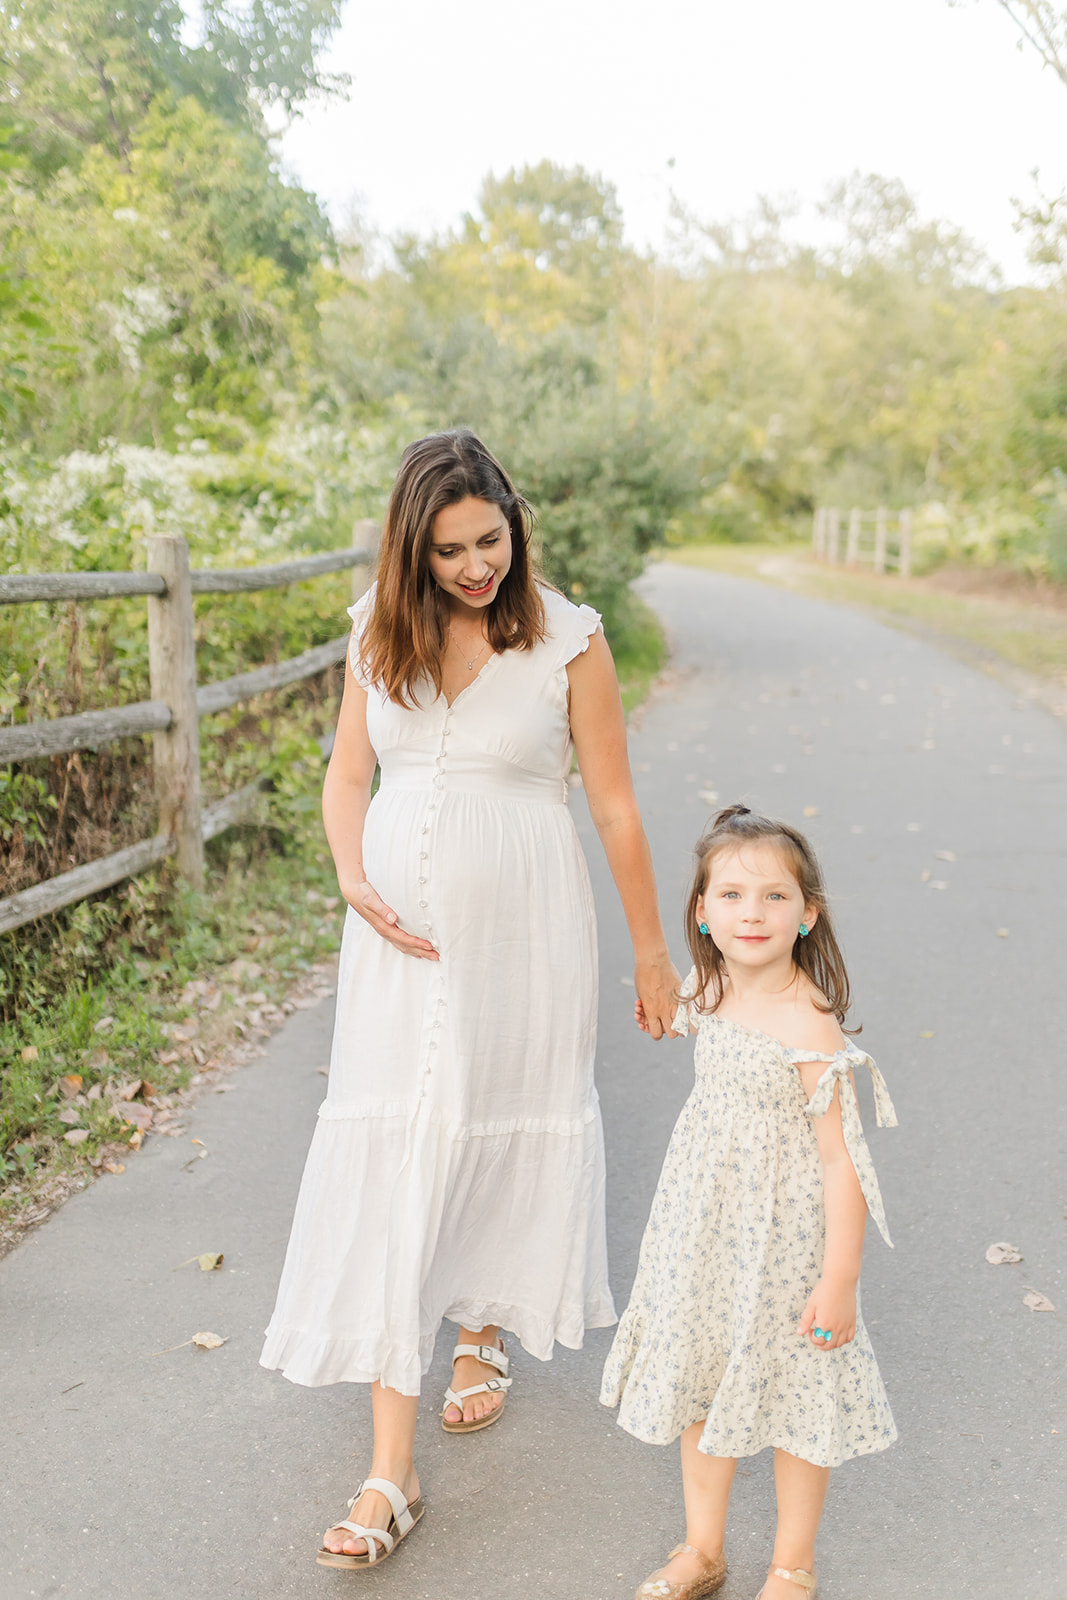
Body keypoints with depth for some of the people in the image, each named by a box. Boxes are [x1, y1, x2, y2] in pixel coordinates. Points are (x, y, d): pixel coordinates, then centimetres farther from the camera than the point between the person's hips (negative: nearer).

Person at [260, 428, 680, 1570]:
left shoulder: (568, 640, -7)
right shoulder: (380, 631, 2)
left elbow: (614, 805, -3)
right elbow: (347, 774, 9)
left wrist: (651, 952, 3)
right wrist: (355, 883, -10)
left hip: (521, 925, -2)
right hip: (405, 929, 2)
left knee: (506, 1131, 13)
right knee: (390, 1154, -2)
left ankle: (486, 1329, 45)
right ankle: (390, 1469, 4)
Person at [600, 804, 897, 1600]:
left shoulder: (810, 1026, -24)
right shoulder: (708, 1001, -3)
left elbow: (841, 1159, -22)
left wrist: (840, 1279, -20)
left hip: (784, 1234, -6)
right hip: (704, 1223, 7)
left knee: (793, 1389, 12)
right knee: (699, 1379, 18)